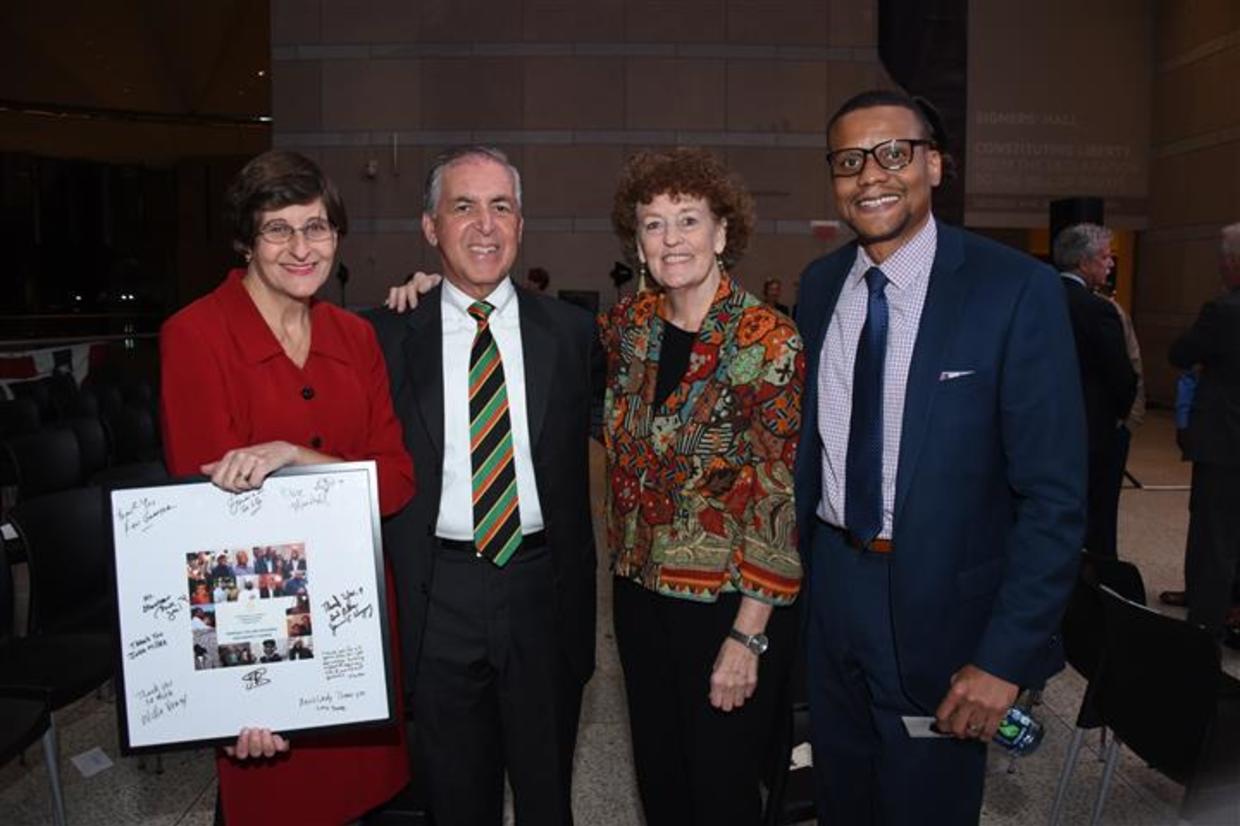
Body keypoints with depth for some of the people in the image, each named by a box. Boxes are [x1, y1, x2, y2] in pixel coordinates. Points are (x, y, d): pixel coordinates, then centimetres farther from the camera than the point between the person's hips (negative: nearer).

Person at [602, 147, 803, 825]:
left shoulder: (768, 341, -16)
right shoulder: (631, 323, 0)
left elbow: (776, 495, -16)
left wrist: (748, 636, -17)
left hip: (732, 601, -5)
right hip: (641, 587, 5)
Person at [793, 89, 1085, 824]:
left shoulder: (1016, 289, -15)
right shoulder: (819, 284, 2)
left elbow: (1055, 494, -14)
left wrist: (1007, 655, -16)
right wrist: (797, 567, 5)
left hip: (942, 602, -4)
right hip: (830, 587, 5)